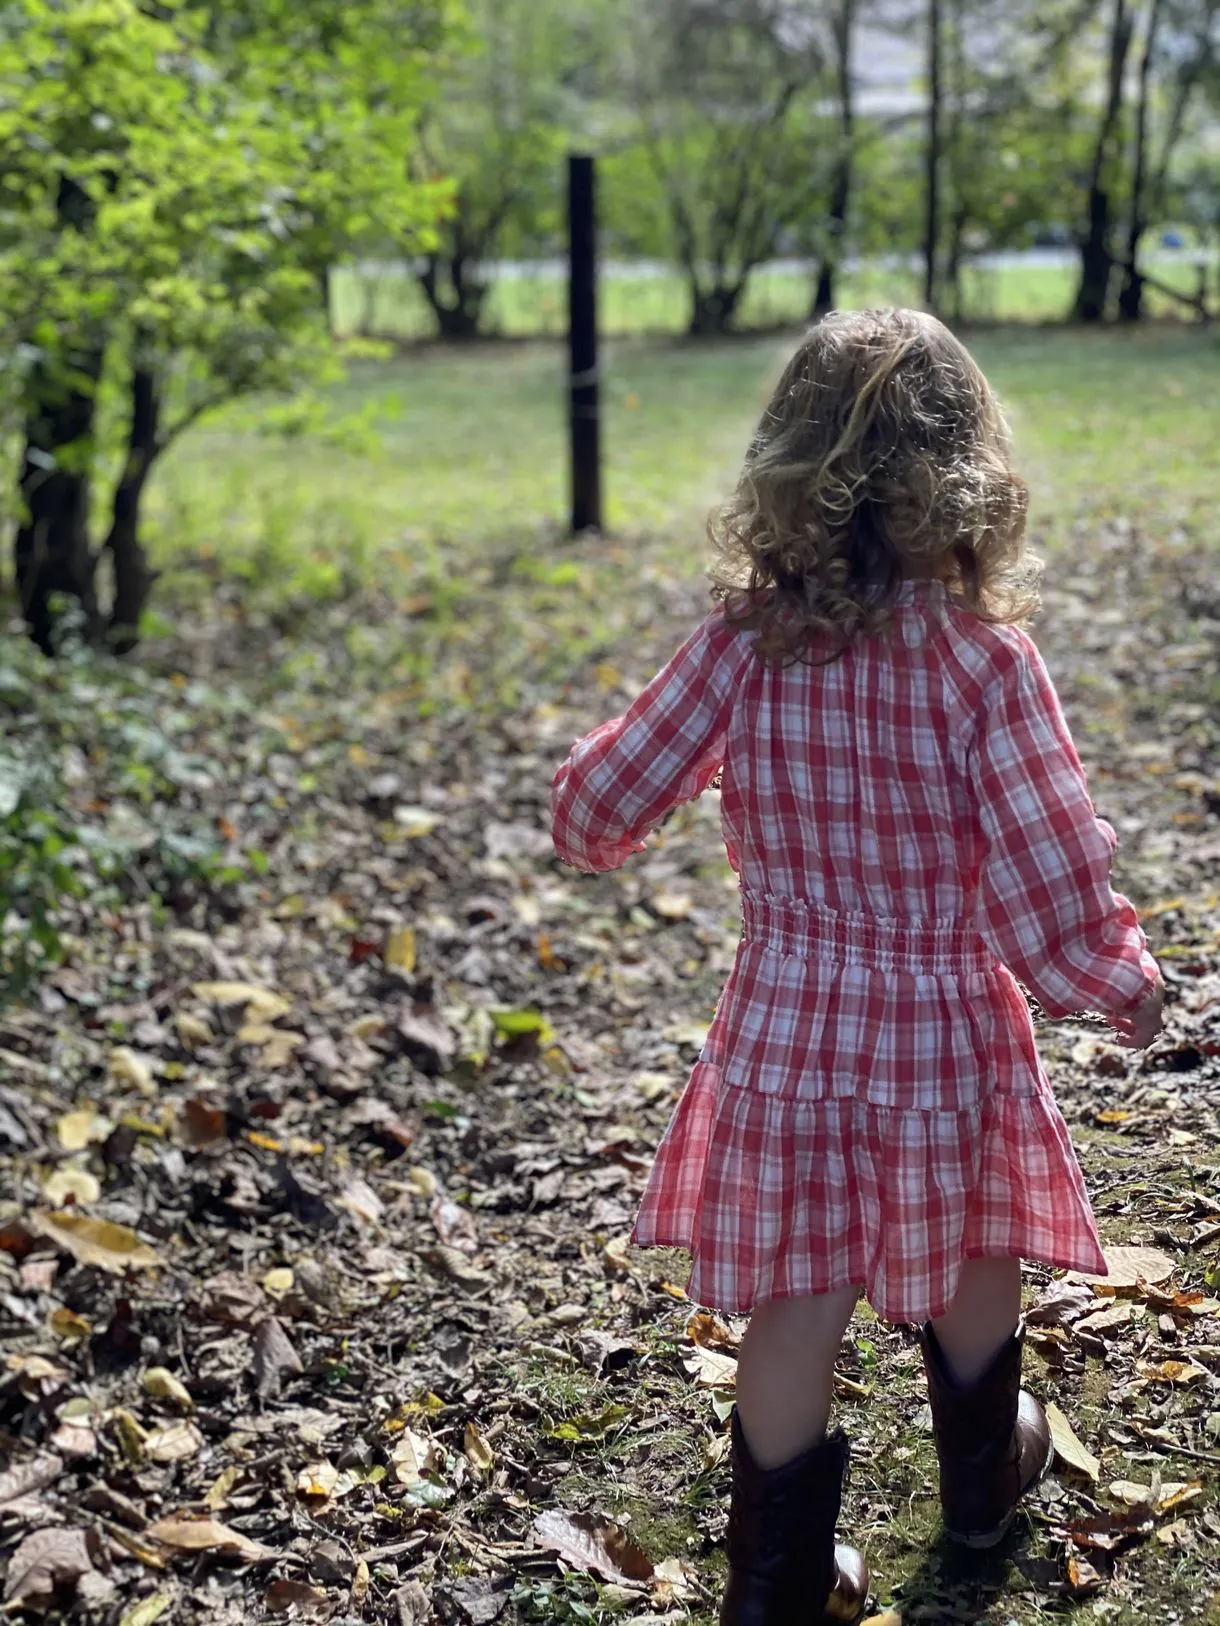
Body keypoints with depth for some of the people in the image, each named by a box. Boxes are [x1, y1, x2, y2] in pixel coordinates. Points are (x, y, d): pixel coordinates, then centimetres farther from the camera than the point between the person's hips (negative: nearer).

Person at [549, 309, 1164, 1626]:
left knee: (795, 1312, 14)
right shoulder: (985, 664, -20)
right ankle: (985, 1469, 53)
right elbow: (1057, 921, -20)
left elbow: (593, 816, -8)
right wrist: (1131, 988, 0)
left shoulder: (742, 646, -13)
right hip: (945, 1046, -1)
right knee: (973, 1262, 26)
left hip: (786, 1044, 1)